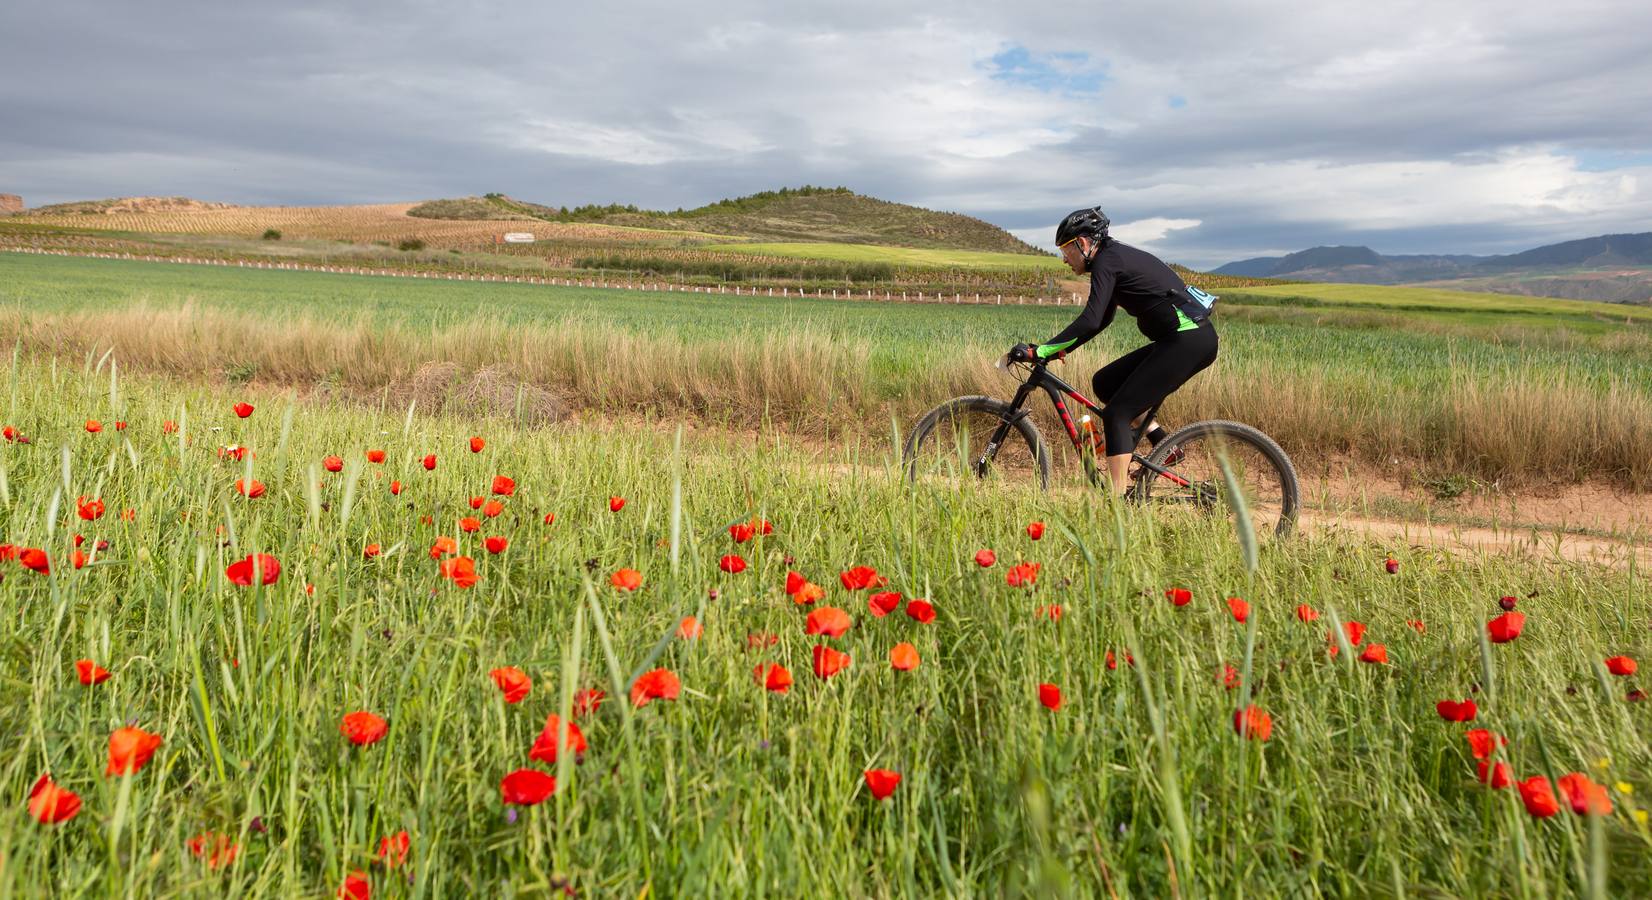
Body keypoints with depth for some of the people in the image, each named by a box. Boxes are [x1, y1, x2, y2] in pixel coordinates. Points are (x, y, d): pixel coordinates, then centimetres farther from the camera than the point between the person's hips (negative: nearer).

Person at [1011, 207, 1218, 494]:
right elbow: (1101, 320, 25)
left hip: (1187, 341, -10)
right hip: (1193, 339, 10)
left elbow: (1090, 321, -23)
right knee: (1104, 383, 15)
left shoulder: (1106, 261, -11)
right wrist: (1061, 349, 20)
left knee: (1116, 414, -9)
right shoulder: (1117, 256, 18)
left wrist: (1038, 351, -19)